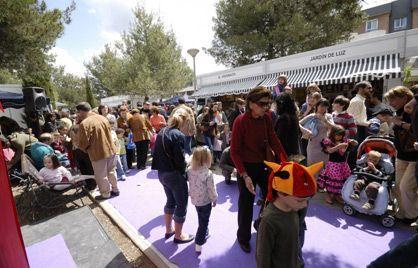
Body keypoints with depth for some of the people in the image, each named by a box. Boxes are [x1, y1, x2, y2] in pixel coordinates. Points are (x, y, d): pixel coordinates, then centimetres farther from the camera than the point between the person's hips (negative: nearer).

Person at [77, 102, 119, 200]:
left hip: (98, 153, -7)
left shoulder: (84, 123, -19)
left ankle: (105, 194, 26)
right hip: (111, 150, 7)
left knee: (101, 176, 12)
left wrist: (84, 149, 4)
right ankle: (115, 189, 35)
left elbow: (83, 143, -15)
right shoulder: (103, 118, 3)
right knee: (111, 171, 22)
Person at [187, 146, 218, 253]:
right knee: (204, 222, 10)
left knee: (201, 219, 28)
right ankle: (198, 243, 13)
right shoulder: (208, 173, -27)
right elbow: (211, 189, -18)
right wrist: (214, 199, -2)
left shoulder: (189, 170, -11)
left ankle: (204, 233, 48)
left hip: (194, 199, 6)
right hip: (205, 201, -6)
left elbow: (189, 184, 2)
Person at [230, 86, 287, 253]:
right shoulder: (241, 121, -20)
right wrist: (244, 176, -23)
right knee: (246, 204, 8)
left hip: (264, 164, 6)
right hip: (247, 167, -5)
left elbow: (274, 141, 3)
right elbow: (235, 151, -18)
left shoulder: (267, 118, -4)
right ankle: (243, 237, 35)